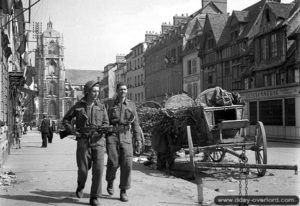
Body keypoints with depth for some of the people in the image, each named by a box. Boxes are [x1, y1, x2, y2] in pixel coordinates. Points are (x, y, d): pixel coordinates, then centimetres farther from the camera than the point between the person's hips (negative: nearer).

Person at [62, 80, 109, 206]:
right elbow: (65, 120, 12)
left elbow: (106, 123, 8)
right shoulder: (78, 106, 3)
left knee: (98, 169, -11)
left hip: (98, 141, 1)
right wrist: (72, 130, -3)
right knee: (83, 169, 0)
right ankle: (80, 186, 35)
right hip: (83, 141, -1)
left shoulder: (101, 106, 7)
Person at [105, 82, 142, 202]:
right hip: (112, 135, -1)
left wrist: (138, 139, 2)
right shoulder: (110, 105, 7)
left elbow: (135, 123, 9)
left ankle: (123, 191, 4)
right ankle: (110, 182, 26)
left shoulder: (131, 105, 10)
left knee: (127, 164, -7)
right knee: (113, 163, -6)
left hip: (126, 137, 1)